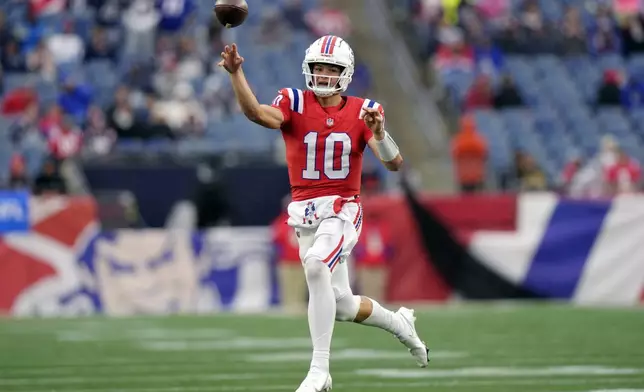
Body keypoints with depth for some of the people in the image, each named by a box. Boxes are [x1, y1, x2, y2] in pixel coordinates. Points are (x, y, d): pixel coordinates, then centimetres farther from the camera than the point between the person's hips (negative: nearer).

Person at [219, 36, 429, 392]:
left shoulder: (362, 112, -1)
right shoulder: (295, 103, -2)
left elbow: (394, 165, -7)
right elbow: (256, 113, -23)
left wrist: (379, 133, -26)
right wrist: (236, 73, -39)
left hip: (342, 209, -3)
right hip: (304, 213, 3)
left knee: (316, 267, -32)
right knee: (342, 305, 12)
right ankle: (399, 323, 44)